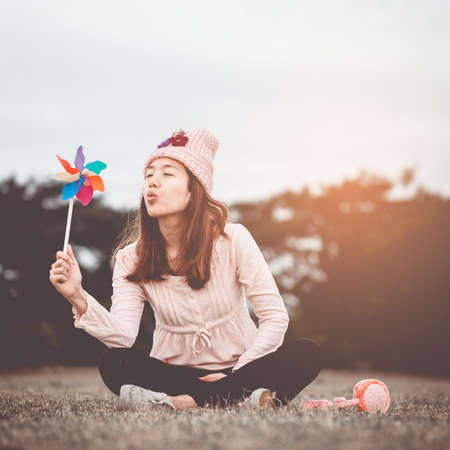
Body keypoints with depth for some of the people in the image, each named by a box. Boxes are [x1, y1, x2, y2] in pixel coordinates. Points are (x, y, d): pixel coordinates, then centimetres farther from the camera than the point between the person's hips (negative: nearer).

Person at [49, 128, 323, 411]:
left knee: (307, 353, -28)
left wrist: (237, 374, -19)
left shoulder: (232, 239, -11)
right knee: (113, 364, -28)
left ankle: (186, 401, -31)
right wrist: (79, 297, -36)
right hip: (176, 372, 1)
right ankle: (242, 396, -29)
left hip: (237, 368, -1)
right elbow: (123, 335, -20)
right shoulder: (131, 259, -6)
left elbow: (275, 317, -10)